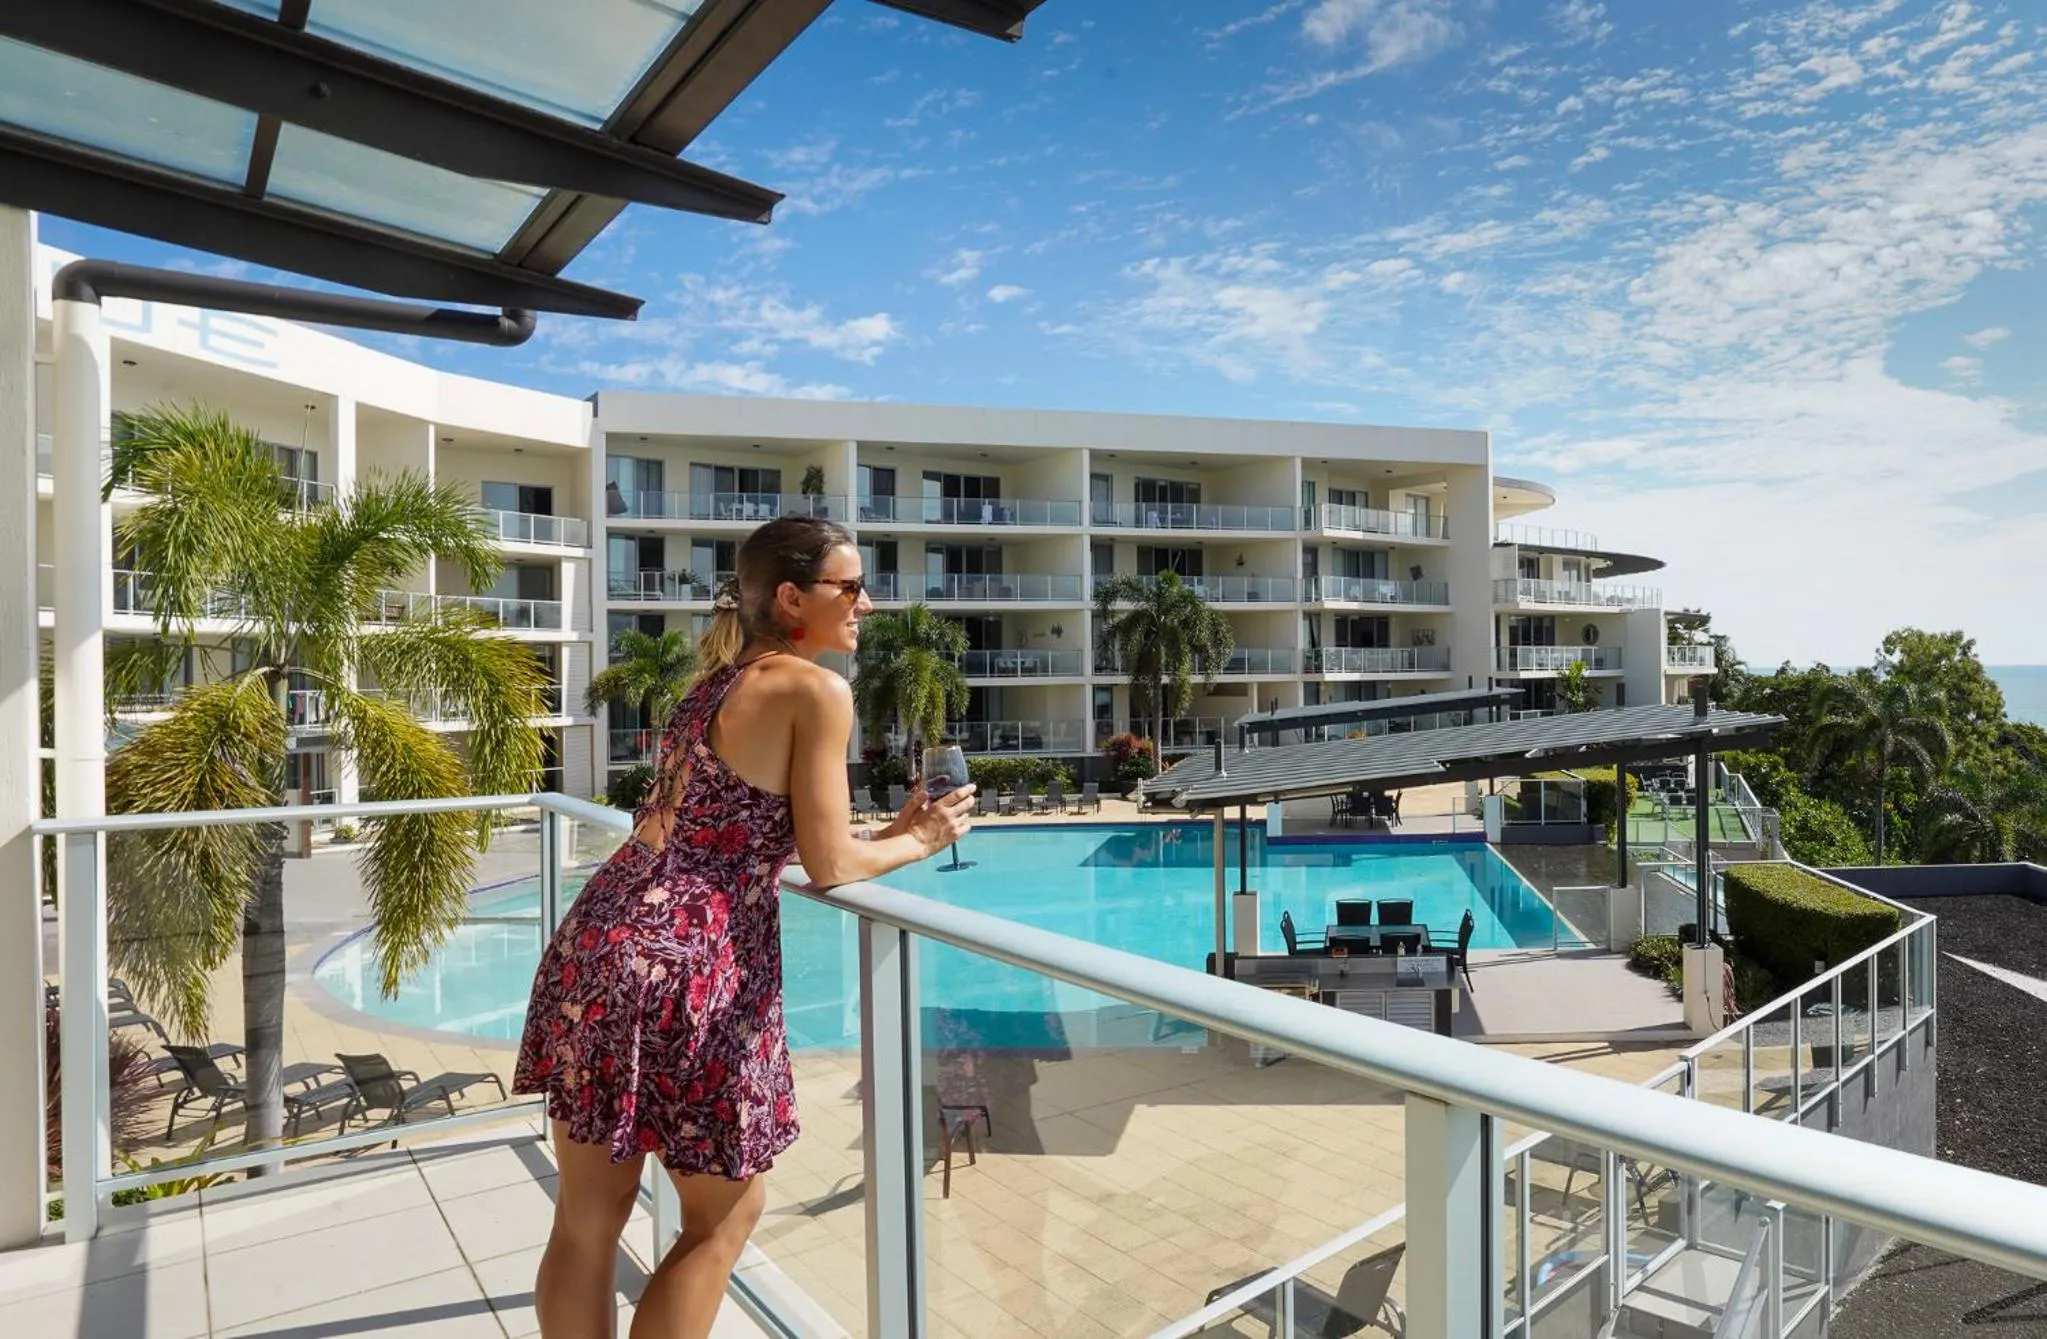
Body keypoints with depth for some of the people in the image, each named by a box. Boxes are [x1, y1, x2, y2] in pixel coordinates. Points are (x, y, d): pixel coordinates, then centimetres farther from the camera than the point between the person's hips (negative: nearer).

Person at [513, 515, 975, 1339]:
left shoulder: (717, 681, 17)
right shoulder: (818, 690, -9)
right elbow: (830, 866, -8)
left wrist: (891, 831, 21)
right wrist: (920, 841, 10)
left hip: (598, 942, 8)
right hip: (684, 963, -8)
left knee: (587, 1223, 19)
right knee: (723, 1219, 16)